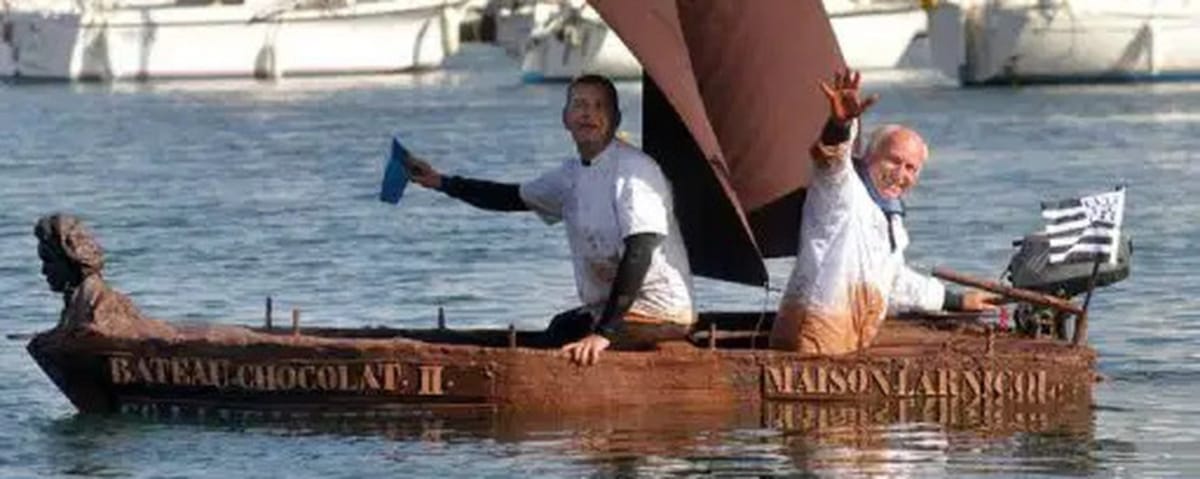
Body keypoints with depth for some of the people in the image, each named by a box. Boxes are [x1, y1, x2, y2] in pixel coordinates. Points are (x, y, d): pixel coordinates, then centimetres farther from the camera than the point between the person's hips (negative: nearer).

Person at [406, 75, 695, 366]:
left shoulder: (634, 170, -17)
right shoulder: (574, 173, 11)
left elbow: (639, 251, -25)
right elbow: (515, 198, 27)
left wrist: (604, 333, -30)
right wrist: (440, 183, 24)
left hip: (657, 318, -9)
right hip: (610, 309, 9)